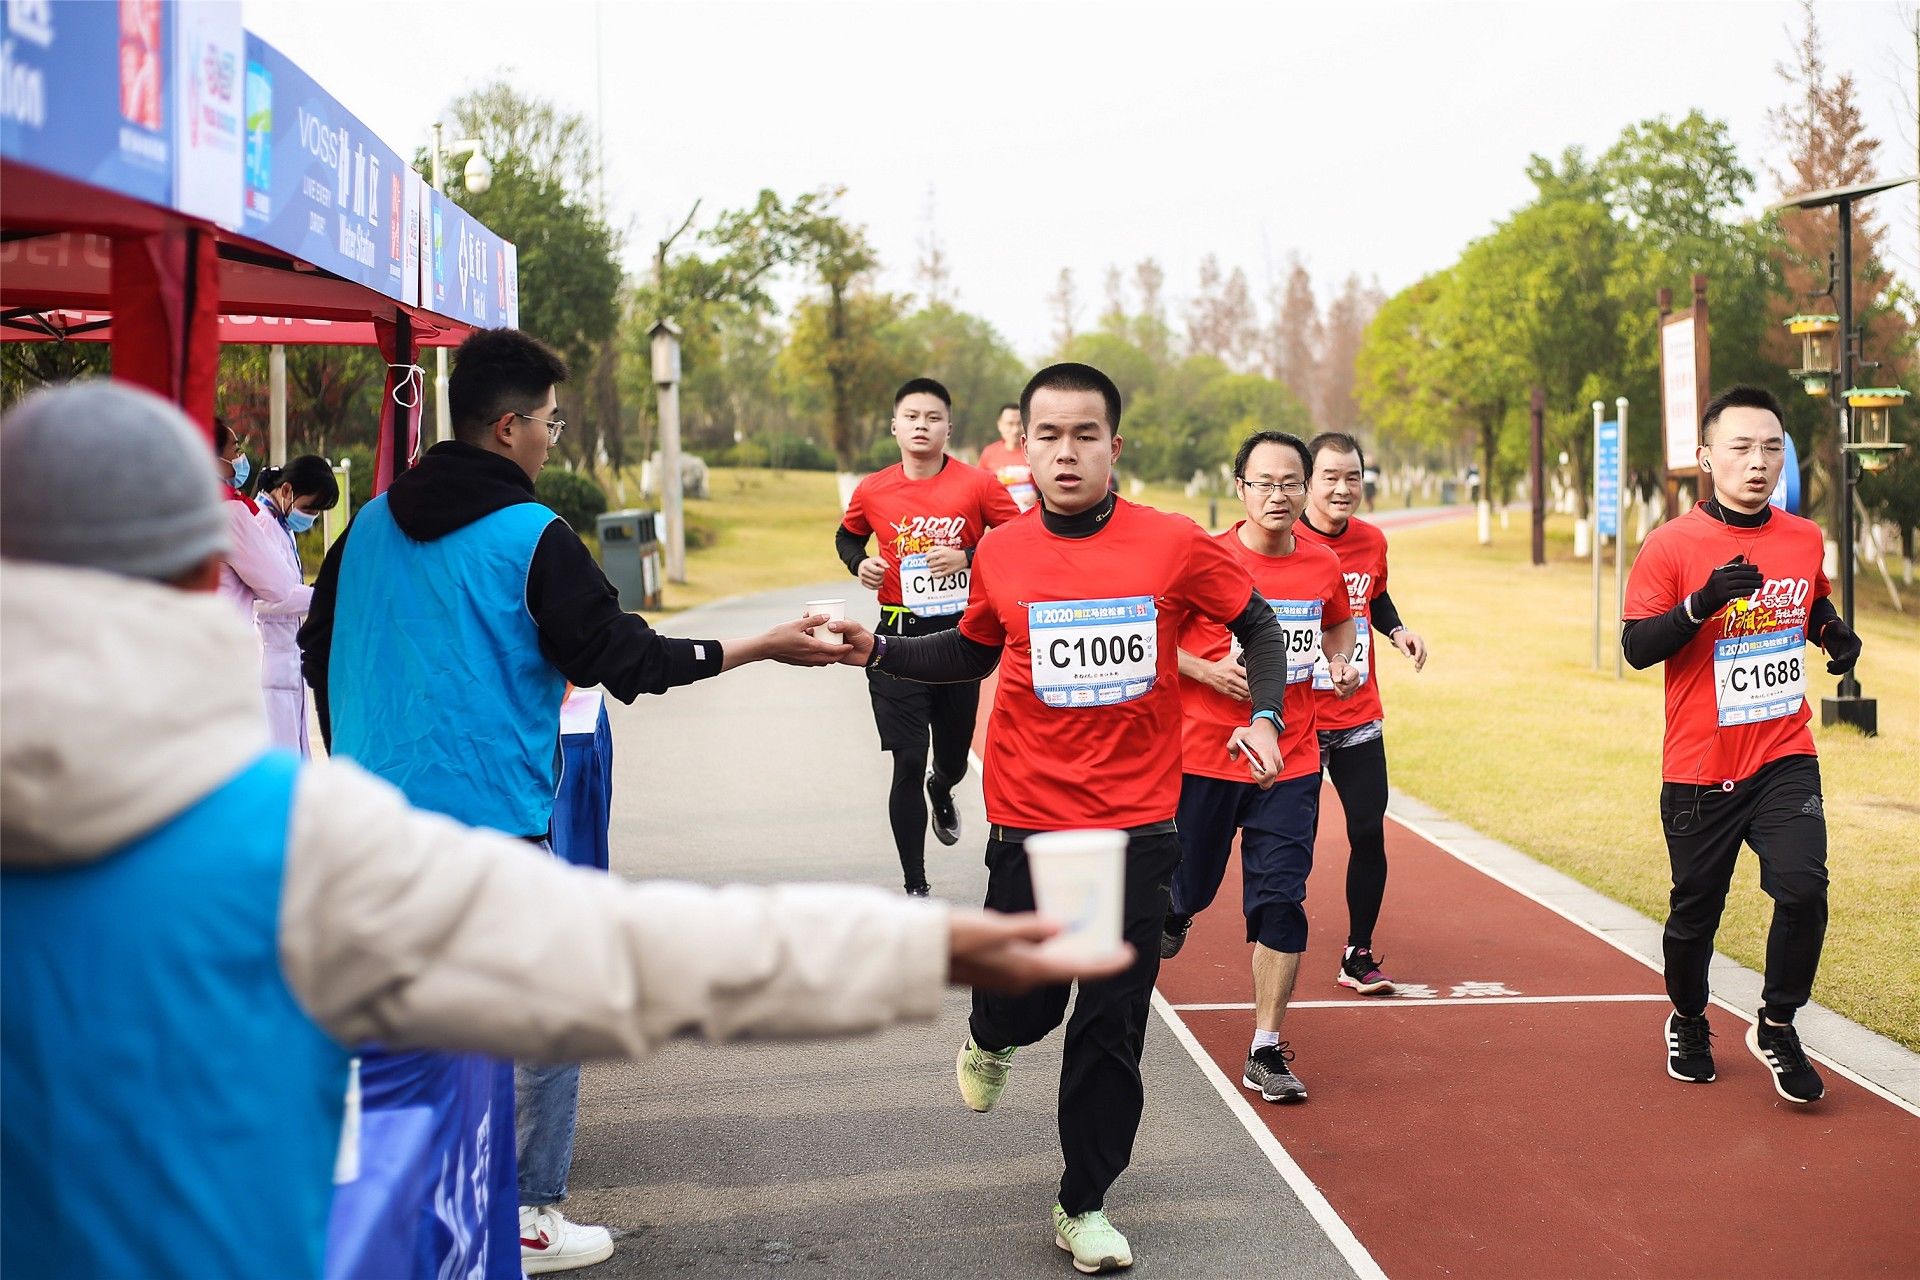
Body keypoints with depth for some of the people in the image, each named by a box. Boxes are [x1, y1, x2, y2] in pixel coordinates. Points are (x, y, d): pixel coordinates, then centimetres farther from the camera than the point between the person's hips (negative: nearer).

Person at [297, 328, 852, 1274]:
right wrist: (764, 647, -2)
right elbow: (620, 656, -10)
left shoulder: (372, 524, 7)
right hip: (493, 818, -6)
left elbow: (319, 653, 15)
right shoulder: (531, 536, -12)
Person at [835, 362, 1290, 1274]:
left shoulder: (1174, 546, -6)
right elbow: (972, 654, 17)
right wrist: (878, 651, 4)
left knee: (1112, 1026, 3)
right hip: (1029, 827, 1)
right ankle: (991, 1039, 48)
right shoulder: (1000, 556, 0)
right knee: (1024, 1000, 8)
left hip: (1136, 826, -1)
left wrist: (1265, 716, -6)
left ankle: (1084, 1206, 22)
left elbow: (1257, 626, 8)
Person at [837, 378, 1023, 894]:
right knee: (908, 761, -5)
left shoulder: (978, 484, -6)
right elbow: (848, 536, 19)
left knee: (954, 757, 17)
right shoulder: (873, 491, 0)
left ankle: (941, 788, 57)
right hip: (898, 638, 0)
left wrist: (969, 557, -16)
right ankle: (915, 887, 6)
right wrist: (858, 563, -2)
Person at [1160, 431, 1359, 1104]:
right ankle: (1169, 919, 53)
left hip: (1290, 762, 2)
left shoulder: (1324, 566, 2)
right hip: (1204, 755, -2)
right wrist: (1206, 670, -17)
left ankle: (1266, 1054, 4)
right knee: (1191, 886, 14)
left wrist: (1340, 663, 4)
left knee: (1280, 901, -5)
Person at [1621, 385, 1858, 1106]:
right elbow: (1636, 647, -12)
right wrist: (1703, 602, -27)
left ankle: (1777, 1027, 7)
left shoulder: (1804, 540, 5)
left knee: (1803, 887, -16)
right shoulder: (1671, 545, -9)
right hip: (1698, 772, -2)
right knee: (1695, 911, 10)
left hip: (1785, 758, 3)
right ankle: (1688, 1023, 37)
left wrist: (1834, 633, 3)